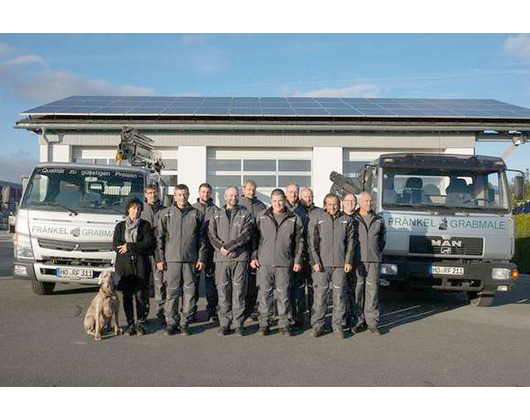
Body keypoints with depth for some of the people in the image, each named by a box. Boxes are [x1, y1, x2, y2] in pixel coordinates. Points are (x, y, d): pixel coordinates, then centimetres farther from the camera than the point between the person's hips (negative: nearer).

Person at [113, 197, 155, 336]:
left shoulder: (145, 225, 7)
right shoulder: (120, 226, 11)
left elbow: (149, 243, -6)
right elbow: (116, 246, -1)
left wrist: (129, 246, -10)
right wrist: (138, 248, -9)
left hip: (141, 264, -1)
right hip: (124, 264, 1)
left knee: (141, 295, -3)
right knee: (127, 296, 3)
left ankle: (141, 323, 7)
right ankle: (130, 323, 12)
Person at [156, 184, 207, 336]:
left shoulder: (196, 214, 8)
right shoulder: (166, 214, 7)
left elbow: (202, 238, 9)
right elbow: (159, 238, 6)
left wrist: (202, 258, 3)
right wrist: (160, 259, 0)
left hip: (191, 259, 1)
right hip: (171, 260, -1)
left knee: (189, 291, 3)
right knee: (172, 292, 1)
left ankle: (185, 322, 14)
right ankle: (171, 322, 12)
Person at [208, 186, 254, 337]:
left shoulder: (245, 214, 8)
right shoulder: (216, 214, 14)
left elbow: (246, 234, -6)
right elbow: (211, 235, 4)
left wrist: (229, 246, -14)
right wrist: (221, 248, -12)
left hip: (240, 258, -1)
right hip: (221, 258, 2)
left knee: (239, 292, 1)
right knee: (223, 291, 3)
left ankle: (238, 324, 9)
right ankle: (224, 323, 13)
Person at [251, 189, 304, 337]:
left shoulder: (294, 219, 5)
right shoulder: (261, 217, 7)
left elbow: (299, 241, 8)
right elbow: (254, 238, 11)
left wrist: (298, 260, 3)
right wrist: (253, 257, 5)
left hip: (285, 263, -1)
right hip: (264, 262, 1)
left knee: (284, 294, 4)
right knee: (264, 293, 4)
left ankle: (285, 324, 16)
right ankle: (264, 323, 15)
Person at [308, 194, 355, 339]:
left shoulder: (347, 220, 10)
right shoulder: (316, 219, 5)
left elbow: (351, 242, 9)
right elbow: (312, 242, 1)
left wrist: (348, 261, 0)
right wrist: (315, 261, -8)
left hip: (340, 264, 2)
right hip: (321, 264, -1)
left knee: (340, 294, 3)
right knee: (320, 294, 1)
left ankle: (338, 325, 14)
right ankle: (318, 325, 12)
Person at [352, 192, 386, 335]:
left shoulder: (379, 220, 14)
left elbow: (383, 239, 23)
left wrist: (378, 253, 15)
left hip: (374, 260, 2)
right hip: (357, 260, -2)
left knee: (372, 290, 1)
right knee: (357, 290, 0)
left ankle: (372, 322, 8)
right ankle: (359, 321, 9)